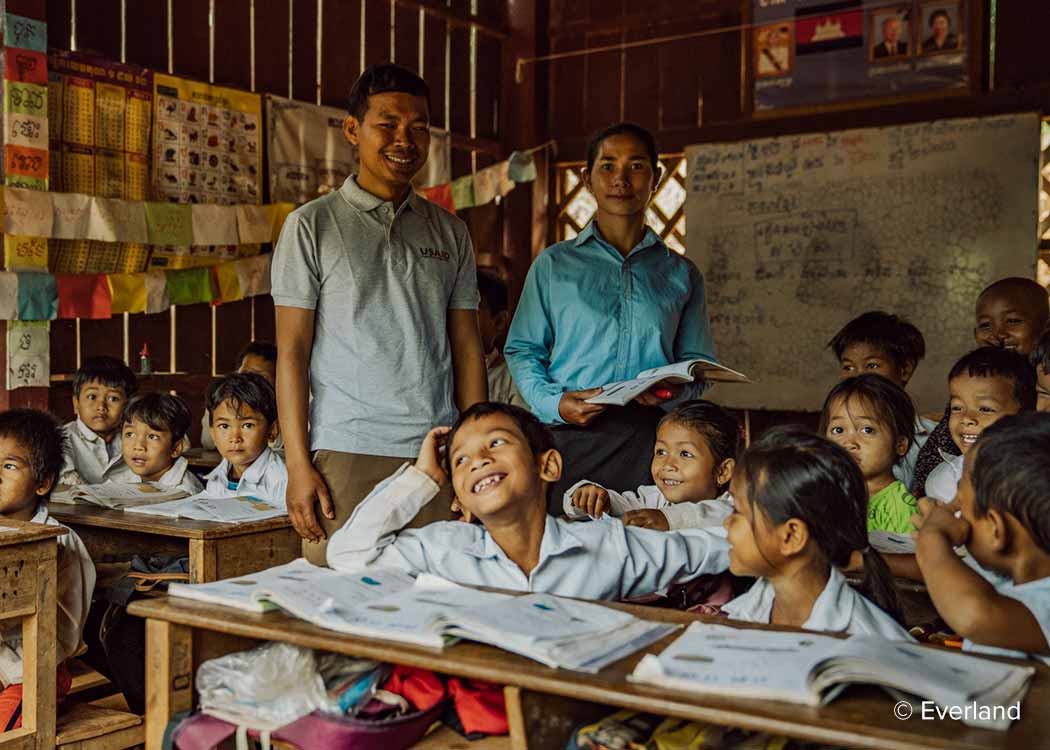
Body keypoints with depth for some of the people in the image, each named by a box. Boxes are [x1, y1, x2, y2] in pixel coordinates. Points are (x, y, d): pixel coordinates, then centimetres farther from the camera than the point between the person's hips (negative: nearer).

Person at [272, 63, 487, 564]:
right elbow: (291, 350, -1)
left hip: (439, 455, 3)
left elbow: (467, 347, 13)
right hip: (348, 455, -3)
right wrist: (298, 465, -7)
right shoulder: (312, 226, 3)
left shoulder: (449, 232, 13)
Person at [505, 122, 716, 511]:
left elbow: (697, 362, 14)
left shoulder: (681, 274, 14)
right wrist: (553, 402, -9)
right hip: (568, 438, -1)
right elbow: (522, 350, 9)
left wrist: (673, 391, -8)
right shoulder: (554, 264, 10)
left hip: (651, 438, 1)